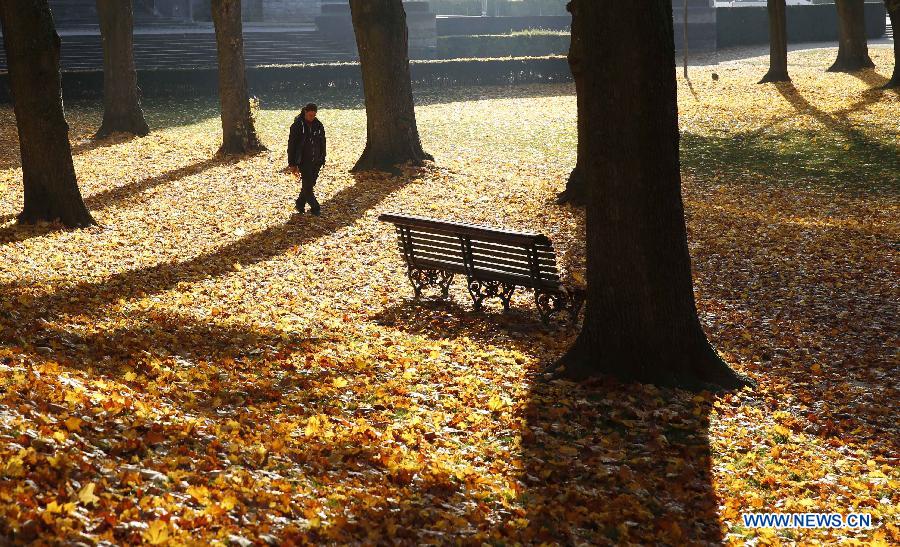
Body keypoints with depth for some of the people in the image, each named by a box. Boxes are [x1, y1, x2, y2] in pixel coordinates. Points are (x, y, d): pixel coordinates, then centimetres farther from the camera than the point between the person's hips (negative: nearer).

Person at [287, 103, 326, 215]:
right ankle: (315, 208, 1)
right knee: (307, 184, -7)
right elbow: (291, 145, -6)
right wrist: (292, 164, -7)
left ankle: (300, 204, 24)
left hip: (316, 161, 5)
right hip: (303, 160, -5)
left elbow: (322, 143, 15)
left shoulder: (318, 126, 5)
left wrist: (322, 159, 13)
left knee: (310, 184, 9)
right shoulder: (297, 125, -8)